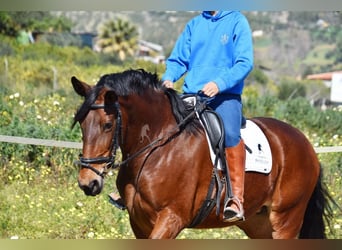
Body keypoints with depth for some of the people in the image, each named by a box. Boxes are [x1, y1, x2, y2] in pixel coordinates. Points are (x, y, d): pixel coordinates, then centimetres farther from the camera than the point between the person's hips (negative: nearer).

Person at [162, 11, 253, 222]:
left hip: (225, 96, -5)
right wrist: (168, 78, -6)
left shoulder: (237, 21, 2)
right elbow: (178, 59, 16)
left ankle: (236, 199, -31)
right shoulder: (194, 24, 15)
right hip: (191, 96, 5)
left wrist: (220, 83, -21)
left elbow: (245, 63, -6)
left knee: (229, 132, -32)